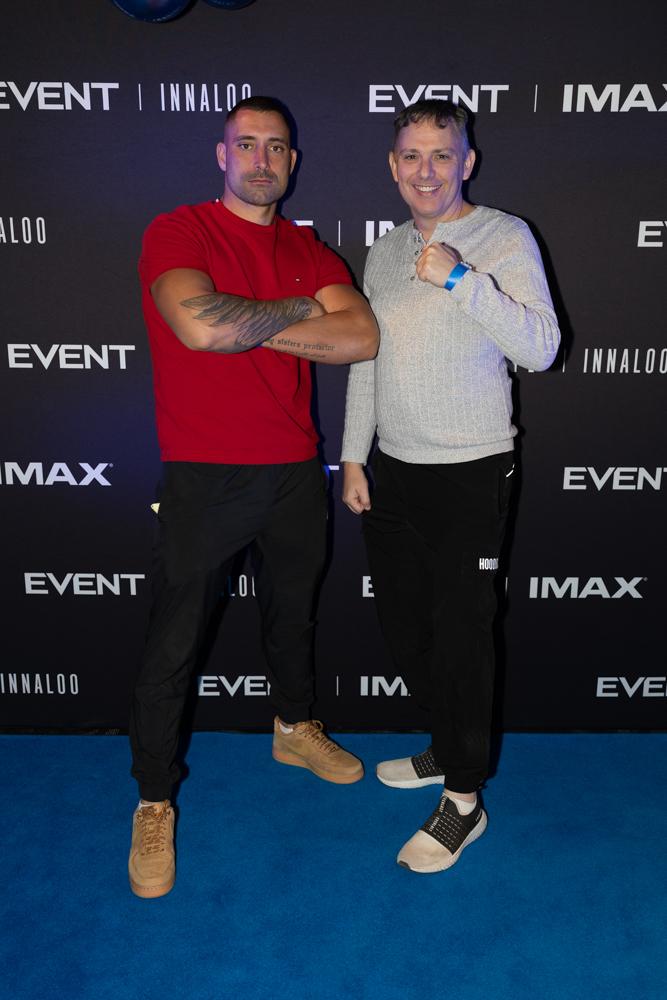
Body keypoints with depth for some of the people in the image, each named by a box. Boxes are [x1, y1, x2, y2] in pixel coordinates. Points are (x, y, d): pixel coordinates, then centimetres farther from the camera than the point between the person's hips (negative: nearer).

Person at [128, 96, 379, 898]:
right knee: (172, 647, 2)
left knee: (292, 613, 22)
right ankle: (154, 804, 23)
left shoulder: (310, 250, 9)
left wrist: (248, 324, -13)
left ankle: (294, 728, 48)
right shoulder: (176, 231, -6)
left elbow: (363, 339, -7)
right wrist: (302, 309, -12)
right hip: (204, 477, -5)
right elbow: (201, 325, -26)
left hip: (294, 470, 5)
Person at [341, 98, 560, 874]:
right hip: (393, 470, 6)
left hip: (470, 474, -6)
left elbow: (540, 347, -16)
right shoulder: (383, 251, 13)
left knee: (461, 633, 0)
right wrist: (353, 457, 12)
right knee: (401, 625, 15)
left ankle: (463, 797, 19)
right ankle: (450, 745, 38)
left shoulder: (504, 237, -4)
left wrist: (459, 277, -24)